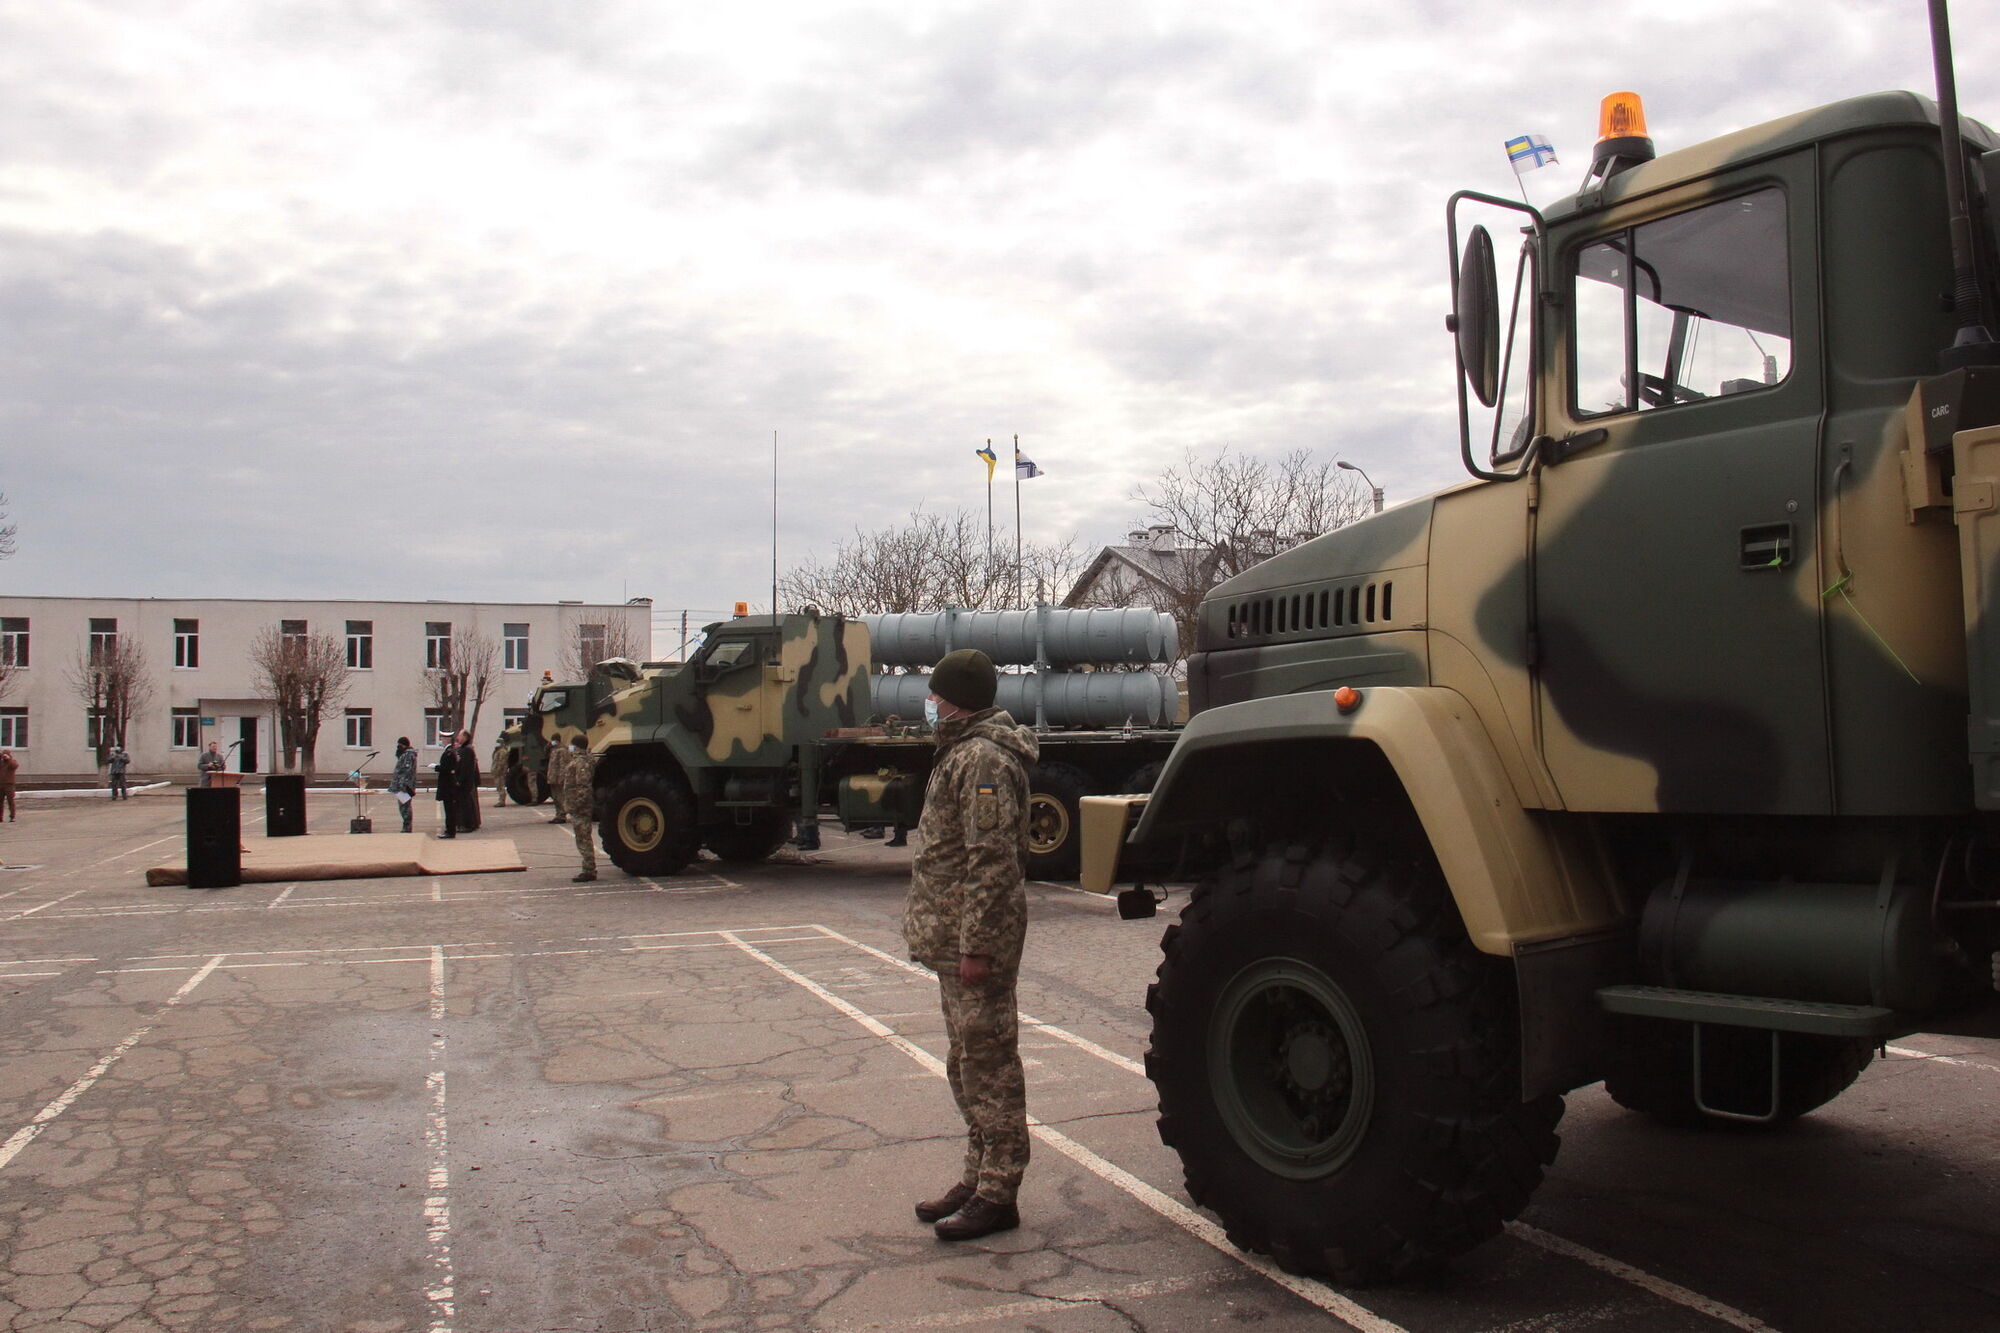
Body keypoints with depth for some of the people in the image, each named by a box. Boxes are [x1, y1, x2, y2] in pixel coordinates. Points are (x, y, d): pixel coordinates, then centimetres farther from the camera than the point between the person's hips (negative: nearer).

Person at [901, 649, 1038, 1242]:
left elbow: (992, 862, -23)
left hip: (973, 942, -11)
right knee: (967, 1064, 17)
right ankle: (978, 1178, 28)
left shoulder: (983, 759, -17)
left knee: (988, 1063, -2)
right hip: (951, 937, 11)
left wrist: (975, 945, -23)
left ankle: (997, 1194, 7)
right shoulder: (963, 752, 16)